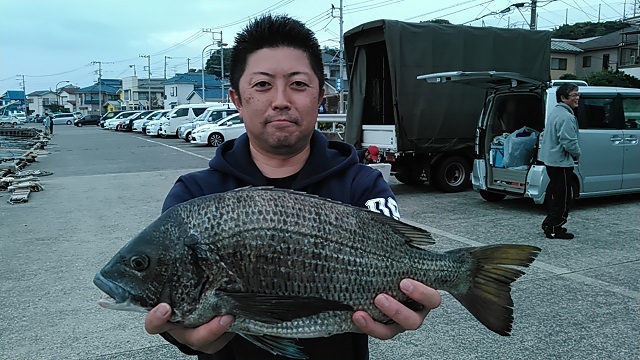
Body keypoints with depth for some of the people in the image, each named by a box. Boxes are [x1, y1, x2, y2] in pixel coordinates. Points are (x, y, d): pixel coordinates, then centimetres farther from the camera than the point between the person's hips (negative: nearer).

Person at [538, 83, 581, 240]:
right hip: (561, 162, -10)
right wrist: (577, 154, -5)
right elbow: (569, 142, -25)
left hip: (551, 160, 11)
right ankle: (554, 229, 3)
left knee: (557, 194, 19)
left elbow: (546, 135, 25)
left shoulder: (554, 112, 14)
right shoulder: (566, 117, -19)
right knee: (563, 197, -2)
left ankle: (549, 224, 26)